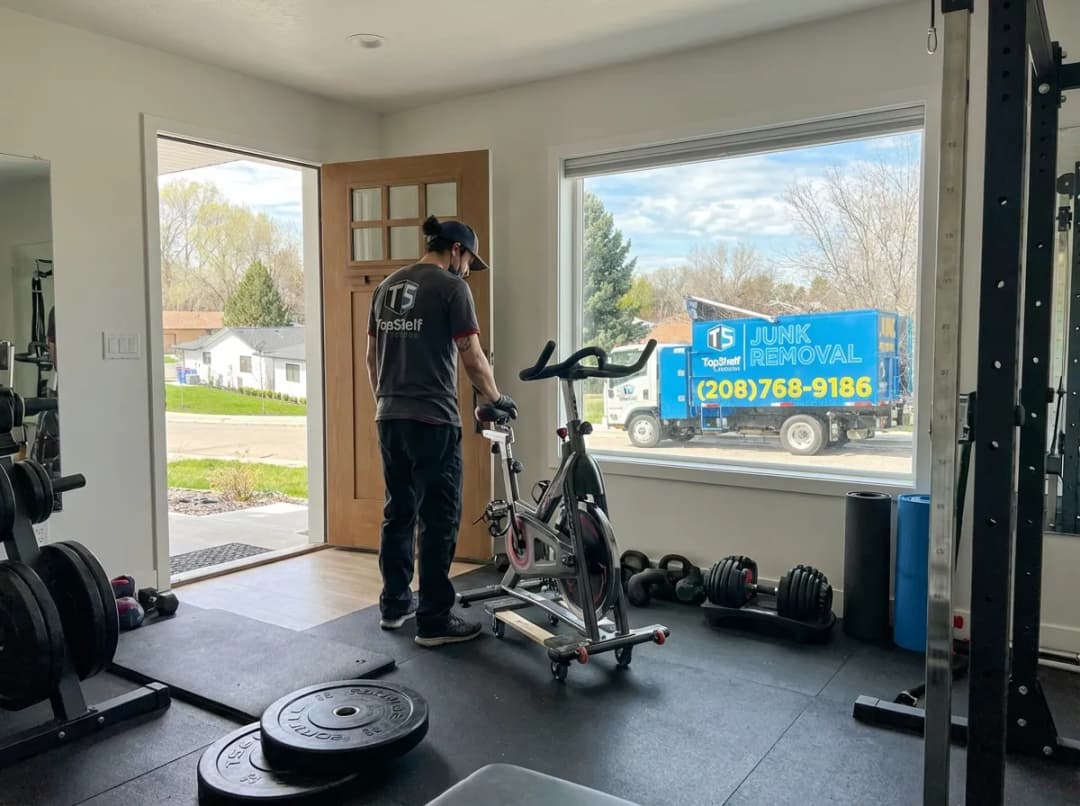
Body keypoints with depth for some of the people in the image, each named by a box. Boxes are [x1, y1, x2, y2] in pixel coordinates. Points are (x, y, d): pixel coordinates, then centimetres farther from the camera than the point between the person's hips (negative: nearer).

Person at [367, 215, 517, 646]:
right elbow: (472, 357, -9)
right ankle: (434, 621, 6)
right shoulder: (451, 287, -8)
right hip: (432, 421, -8)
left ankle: (394, 604, 27)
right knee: (439, 519, 0)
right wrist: (497, 398, 6)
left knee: (398, 512, 17)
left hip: (390, 419, 8)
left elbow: (371, 357, 16)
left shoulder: (386, 287, 14)